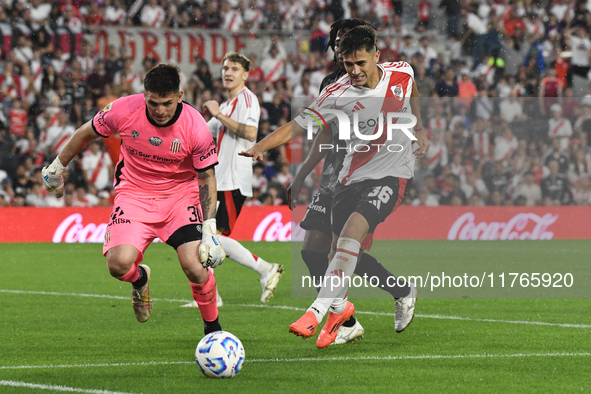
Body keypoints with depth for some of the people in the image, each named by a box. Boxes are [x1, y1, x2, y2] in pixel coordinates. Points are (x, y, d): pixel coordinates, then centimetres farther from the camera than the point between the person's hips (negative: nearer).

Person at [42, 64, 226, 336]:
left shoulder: (196, 127, -20)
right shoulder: (124, 110, -18)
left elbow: (206, 176, -6)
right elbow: (87, 133, 2)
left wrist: (210, 228, -13)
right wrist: (58, 167, 14)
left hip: (181, 193, -1)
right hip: (134, 193, 1)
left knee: (194, 266, -19)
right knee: (119, 264, -23)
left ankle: (213, 328, 8)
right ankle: (140, 279, 17)